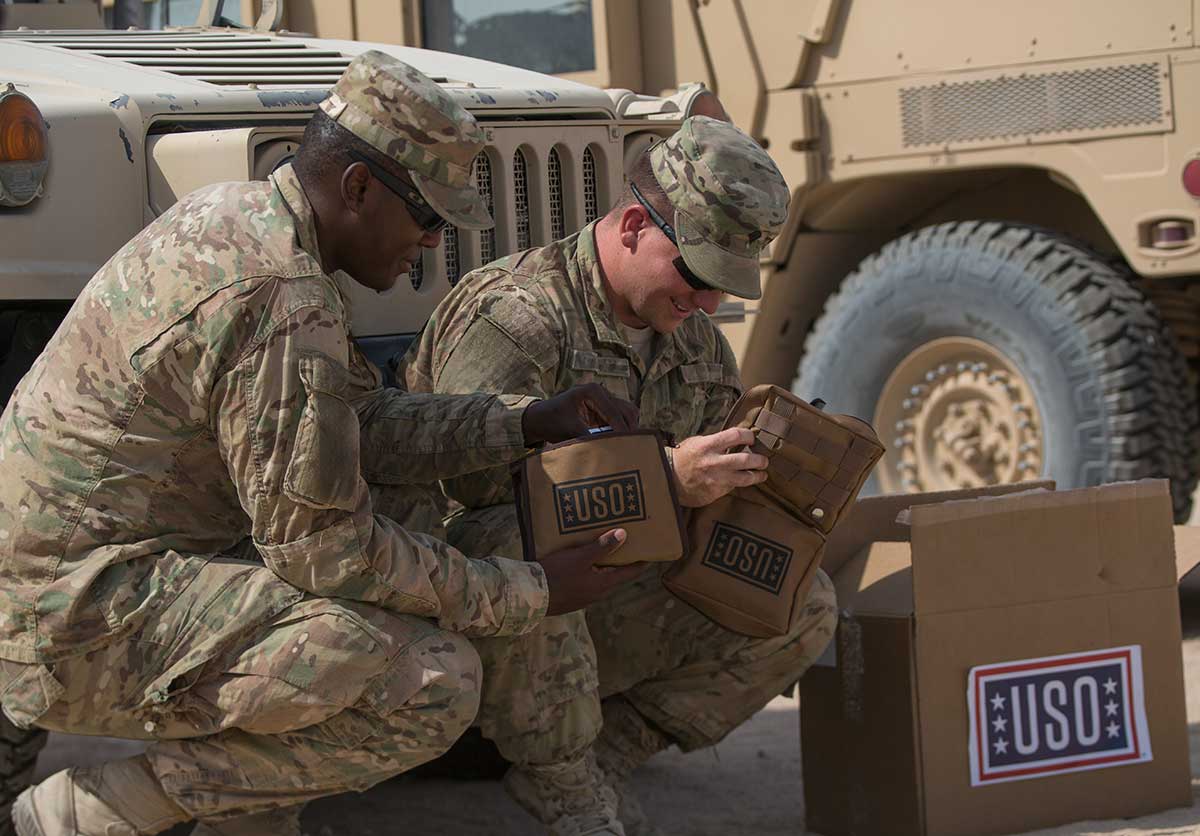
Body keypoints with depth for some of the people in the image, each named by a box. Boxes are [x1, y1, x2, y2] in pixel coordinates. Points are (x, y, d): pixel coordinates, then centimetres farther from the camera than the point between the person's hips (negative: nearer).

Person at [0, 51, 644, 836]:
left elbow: (359, 424, 16)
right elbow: (322, 548, -19)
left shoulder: (233, 214, 9)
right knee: (434, 682, -17)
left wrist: (534, 421, 7)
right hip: (82, 630, -11)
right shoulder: (284, 306, -22)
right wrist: (527, 595, -9)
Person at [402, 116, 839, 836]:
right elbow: (477, 473, -32)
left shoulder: (697, 340, 10)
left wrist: (777, 464, -11)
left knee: (803, 604, -3)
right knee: (524, 538, -41)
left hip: (593, 616, 7)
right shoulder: (514, 313, -18)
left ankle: (603, 756, -2)